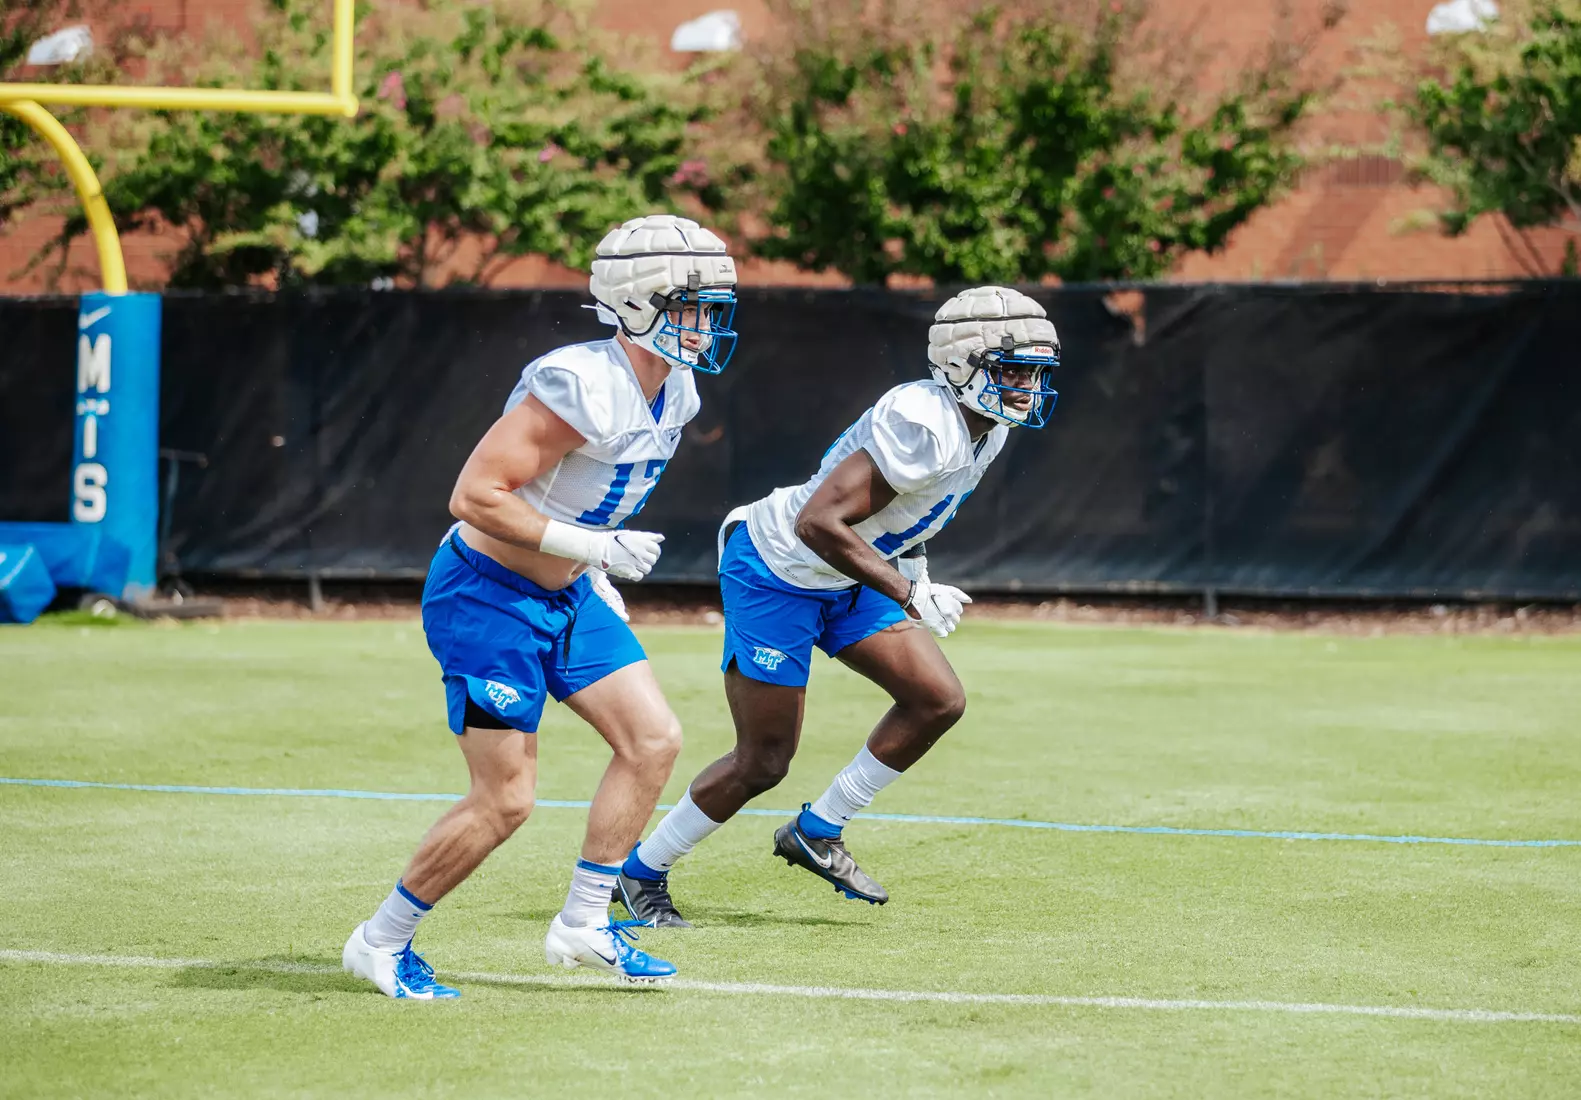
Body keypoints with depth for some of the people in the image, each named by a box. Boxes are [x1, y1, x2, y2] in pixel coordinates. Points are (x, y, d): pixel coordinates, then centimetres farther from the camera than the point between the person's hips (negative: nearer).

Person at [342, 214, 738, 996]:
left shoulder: (674, 393, 3)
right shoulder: (584, 387, -27)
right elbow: (475, 496, -28)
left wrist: (595, 578, 16)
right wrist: (594, 547, -25)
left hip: (565, 595, 9)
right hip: (488, 598, -9)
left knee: (653, 740, 2)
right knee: (505, 799, -7)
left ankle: (583, 924, 12)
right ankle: (381, 941, 10)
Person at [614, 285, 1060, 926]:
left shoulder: (987, 430, -1)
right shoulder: (925, 427, -31)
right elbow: (818, 523, -34)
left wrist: (909, 557, 11)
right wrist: (910, 595, -30)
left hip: (841, 581, 9)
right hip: (776, 575, -9)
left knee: (938, 702, 1)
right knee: (763, 761, -4)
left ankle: (817, 833, 14)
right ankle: (641, 871, 15)